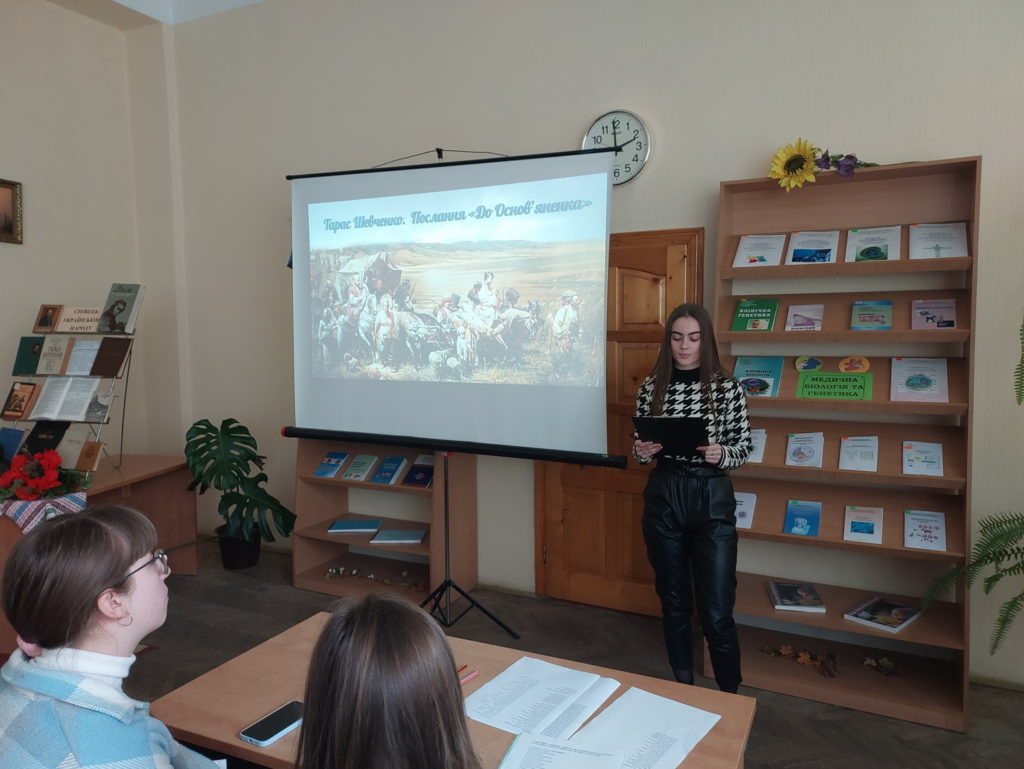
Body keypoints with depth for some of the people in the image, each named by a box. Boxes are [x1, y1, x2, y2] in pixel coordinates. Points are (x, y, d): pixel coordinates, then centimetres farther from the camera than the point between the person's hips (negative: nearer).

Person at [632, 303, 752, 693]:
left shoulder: (727, 387, -4)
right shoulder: (651, 386, 2)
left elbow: (744, 448, 1)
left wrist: (721, 454, -20)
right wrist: (641, 450, -12)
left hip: (712, 498, -2)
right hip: (663, 495, 3)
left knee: (717, 612, -1)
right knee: (673, 603, 14)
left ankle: (730, 698, 22)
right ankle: (683, 689, 33)